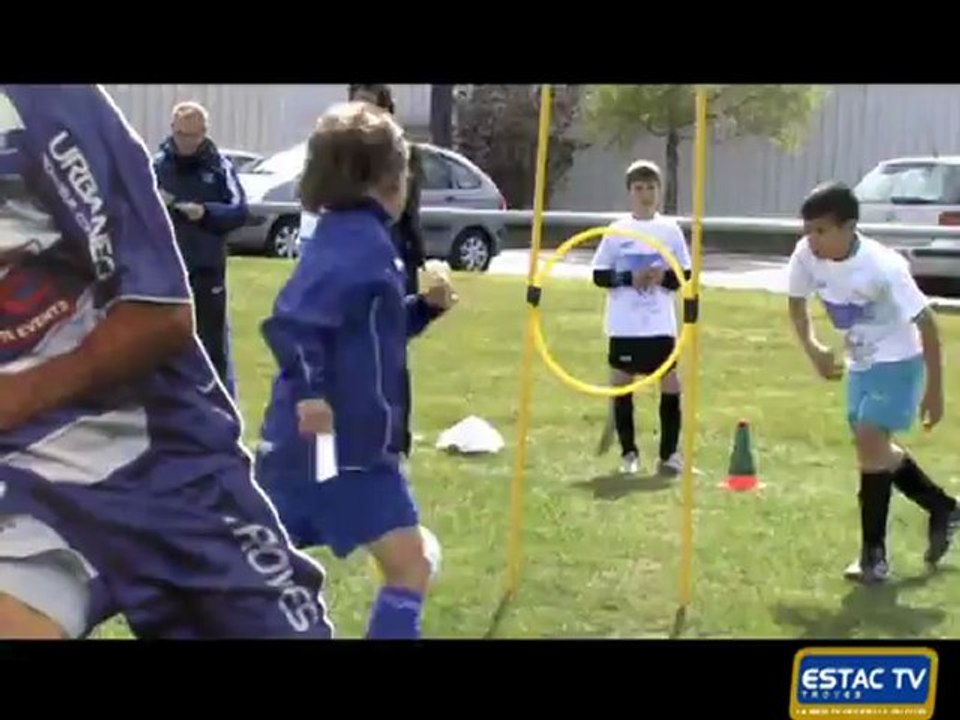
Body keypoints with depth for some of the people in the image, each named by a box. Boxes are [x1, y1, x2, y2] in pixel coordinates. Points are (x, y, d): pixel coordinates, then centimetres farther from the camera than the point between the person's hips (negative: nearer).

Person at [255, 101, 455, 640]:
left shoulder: (348, 236, 14)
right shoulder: (361, 242, -16)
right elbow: (292, 320, -29)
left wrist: (425, 307, 12)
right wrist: (310, 390, -37)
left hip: (305, 439, 10)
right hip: (342, 442, -10)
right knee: (411, 566, -6)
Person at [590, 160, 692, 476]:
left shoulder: (670, 230, 3)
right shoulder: (617, 230, 1)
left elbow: (686, 275, 5)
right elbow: (599, 275, 0)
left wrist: (664, 276, -15)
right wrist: (629, 278, -15)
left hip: (660, 325, 0)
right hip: (624, 326, 0)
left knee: (670, 383, 1)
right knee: (621, 382, 3)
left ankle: (669, 453, 11)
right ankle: (628, 452, 15)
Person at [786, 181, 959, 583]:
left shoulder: (882, 266, -31)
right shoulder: (806, 255, -16)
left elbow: (926, 323, -22)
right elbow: (797, 302, 5)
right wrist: (812, 348, -10)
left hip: (898, 362, -7)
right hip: (860, 363, 7)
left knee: (870, 443, -18)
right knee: (875, 450, 14)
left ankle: (874, 553, -7)